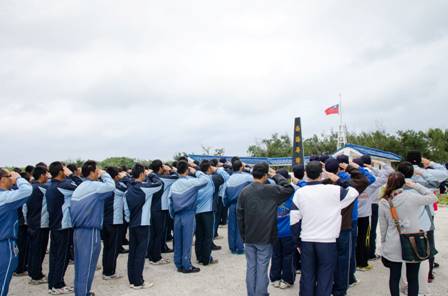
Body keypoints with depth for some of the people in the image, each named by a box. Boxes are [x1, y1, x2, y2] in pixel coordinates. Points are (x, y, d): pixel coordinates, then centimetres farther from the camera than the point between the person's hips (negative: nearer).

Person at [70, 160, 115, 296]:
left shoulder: (79, 187, 14)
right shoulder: (94, 186, -14)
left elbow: (74, 209, 16)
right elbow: (111, 186, -23)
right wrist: (104, 174, -6)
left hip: (78, 230, 9)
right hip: (90, 232, -9)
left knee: (80, 264, 16)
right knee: (87, 266, 0)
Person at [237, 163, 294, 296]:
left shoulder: (244, 191, -1)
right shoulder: (271, 190, -13)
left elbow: (239, 215, 3)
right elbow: (289, 189, 0)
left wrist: (243, 235, 11)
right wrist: (276, 176, 4)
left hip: (249, 237, 4)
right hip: (265, 237, -4)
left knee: (250, 268, 12)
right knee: (262, 270, 3)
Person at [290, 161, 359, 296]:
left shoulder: (299, 192, -3)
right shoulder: (334, 190, -11)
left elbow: (293, 219, 0)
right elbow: (354, 192, 5)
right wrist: (338, 181, 12)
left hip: (306, 241, 3)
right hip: (327, 241, -2)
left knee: (307, 277, 12)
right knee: (325, 278, 8)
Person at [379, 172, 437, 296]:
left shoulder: (383, 202, -6)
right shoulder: (412, 196, -13)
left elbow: (383, 226, 2)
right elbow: (433, 197, 5)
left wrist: (384, 243, 14)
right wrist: (415, 185, 5)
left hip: (393, 246, 1)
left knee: (394, 277, 14)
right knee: (413, 278, 13)